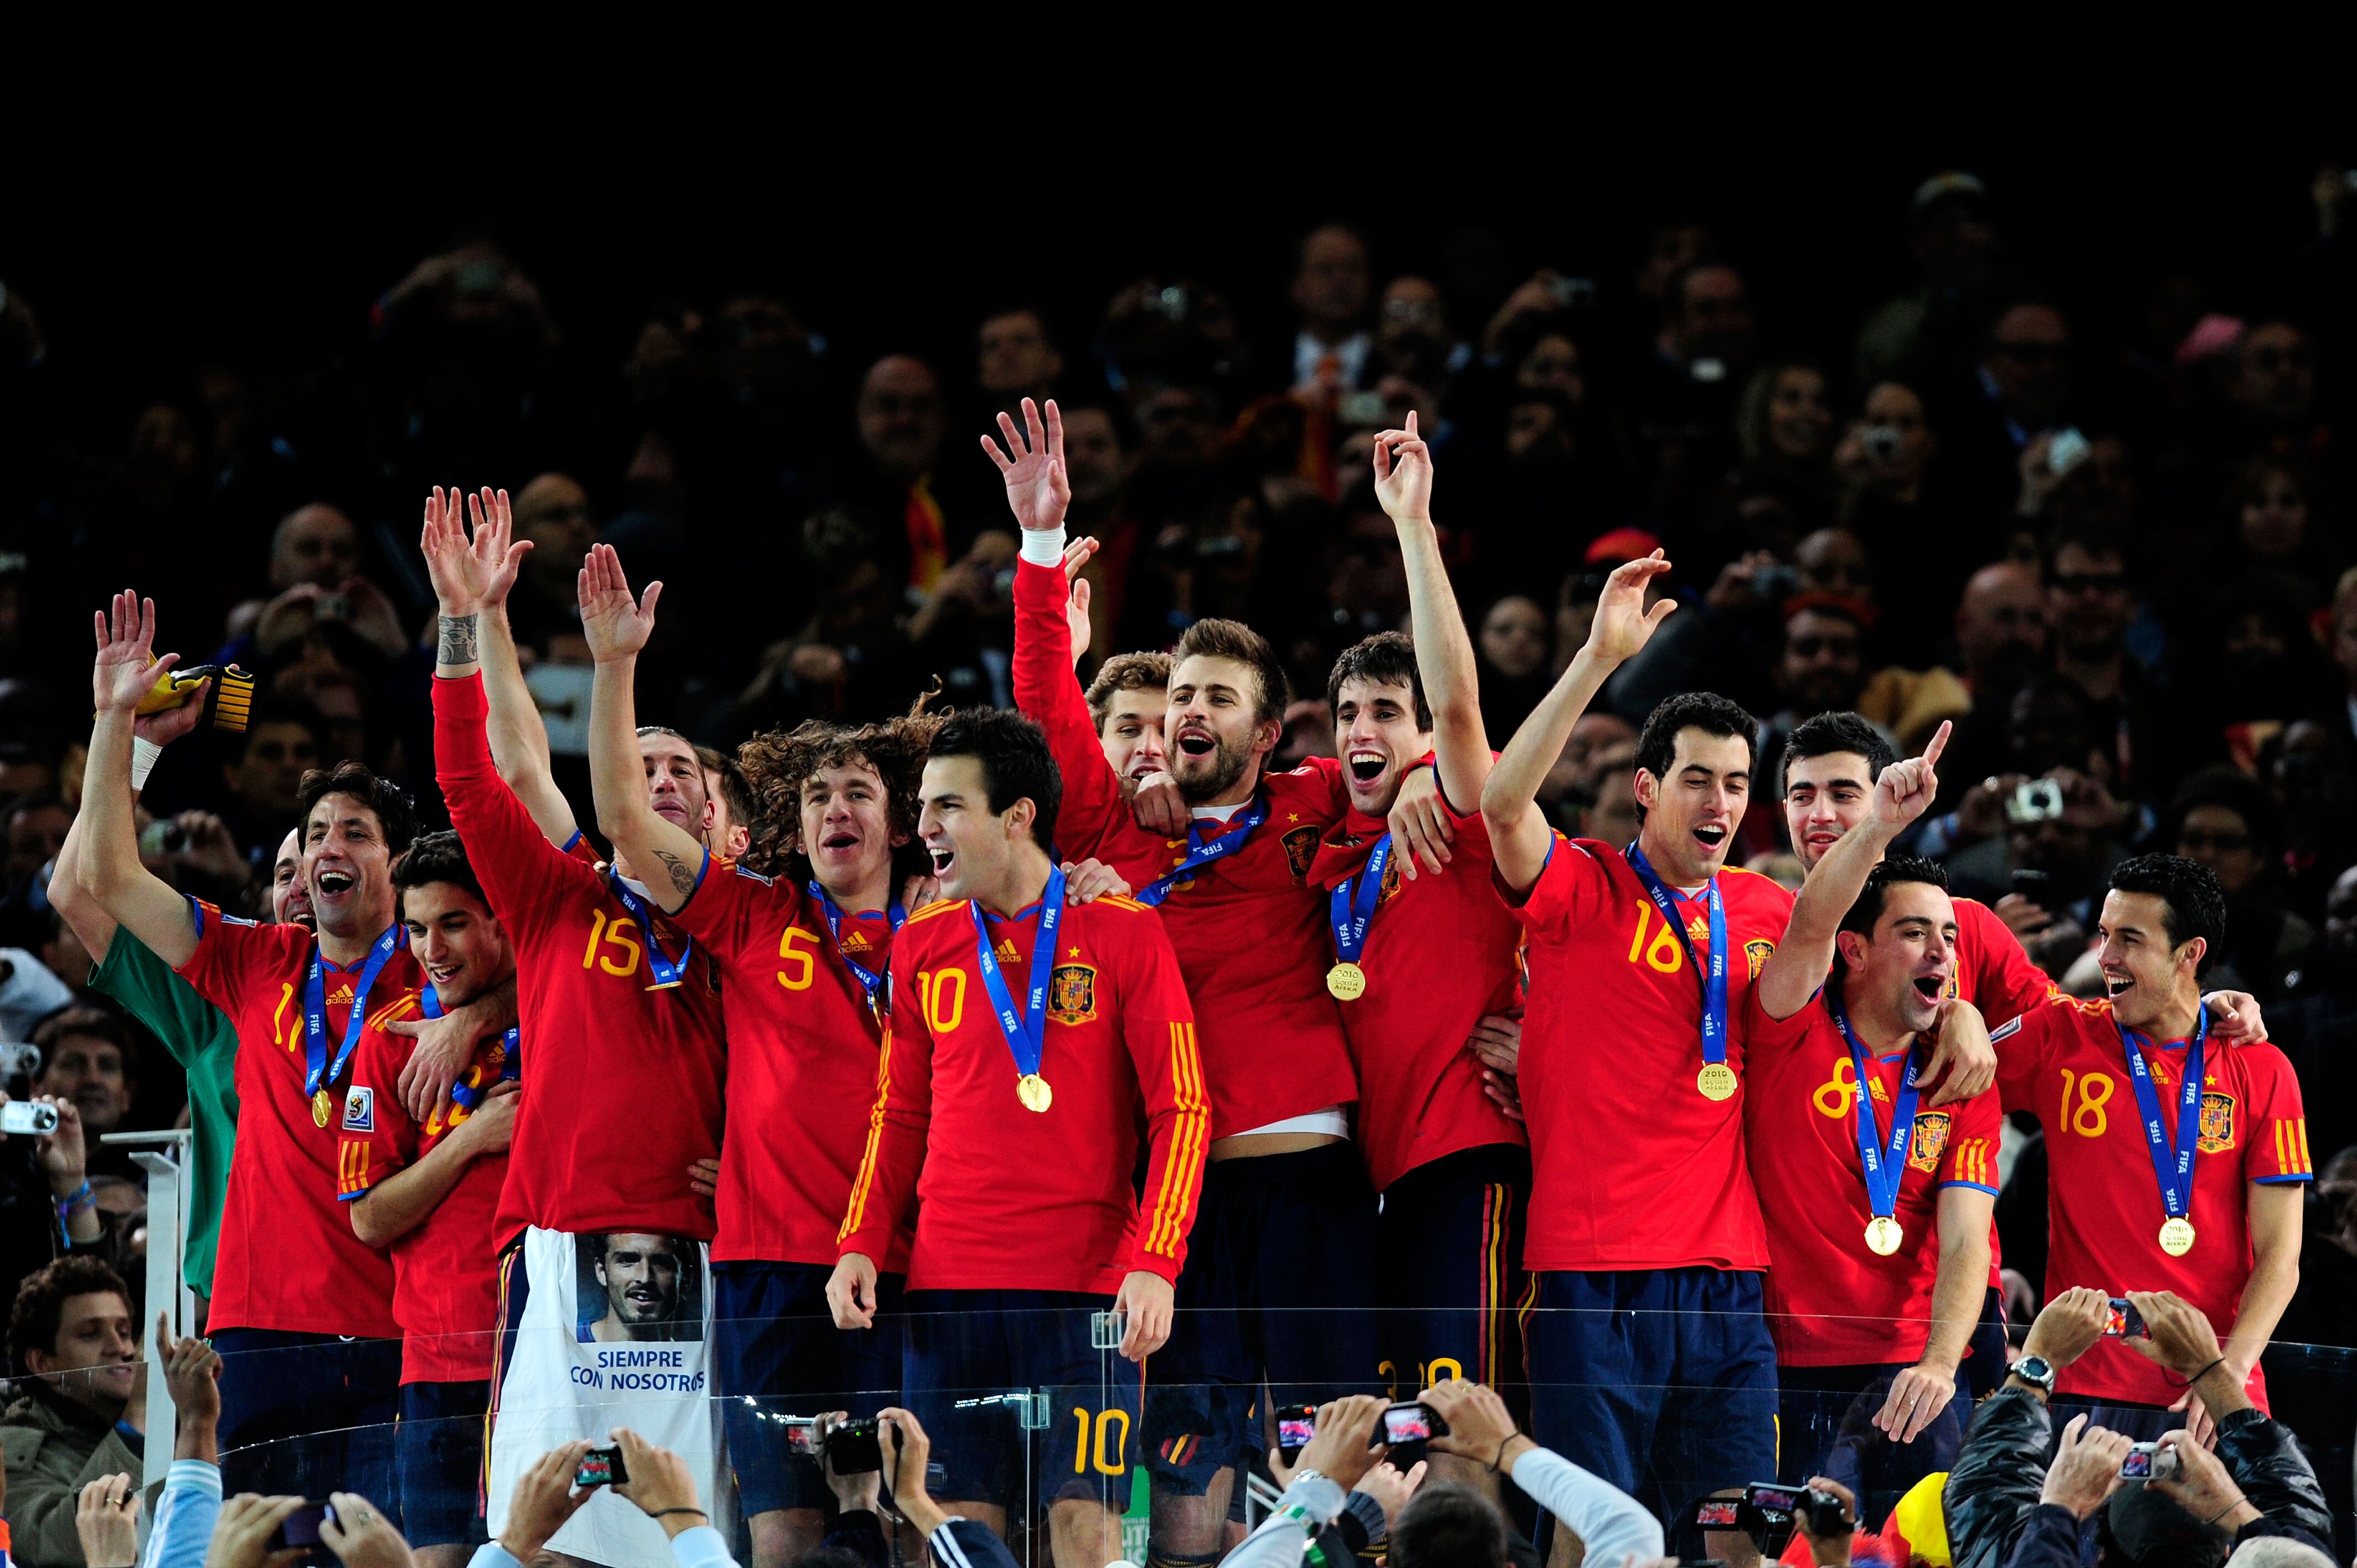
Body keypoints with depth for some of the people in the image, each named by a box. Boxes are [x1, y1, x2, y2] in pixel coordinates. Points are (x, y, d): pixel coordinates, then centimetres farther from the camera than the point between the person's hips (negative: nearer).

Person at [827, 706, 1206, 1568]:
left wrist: (1154, 1263, -13)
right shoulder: (922, 946, 12)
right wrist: (860, 1245, 4)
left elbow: (1182, 1110, -2)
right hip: (947, 1286, 4)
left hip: (1088, 1284, -3)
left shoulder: (1124, 933, 0)